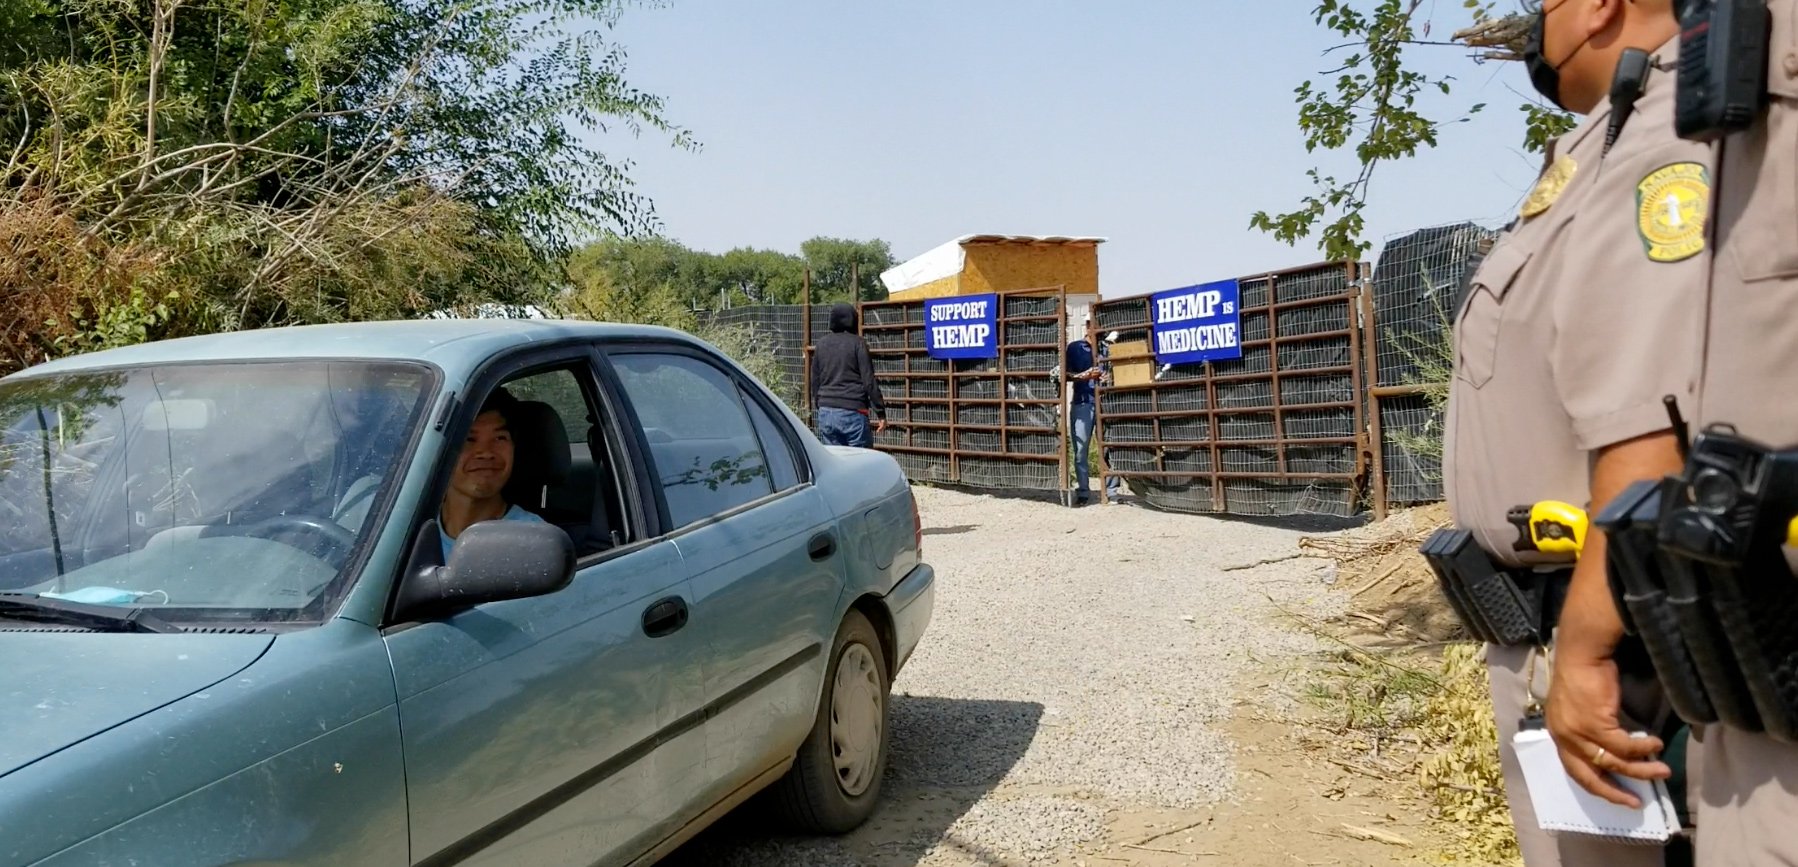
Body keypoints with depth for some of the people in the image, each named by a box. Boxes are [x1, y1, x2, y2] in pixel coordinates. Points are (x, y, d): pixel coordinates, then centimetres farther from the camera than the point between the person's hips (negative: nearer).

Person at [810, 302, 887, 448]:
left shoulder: (822, 344, 11)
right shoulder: (857, 343, -4)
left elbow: (815, 381, 16)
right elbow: (869, 381, -8)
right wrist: (881, 413, -4)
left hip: (826, 413, 5)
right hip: (852, 412, -5)